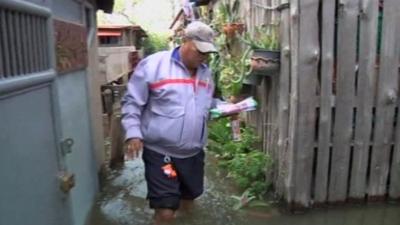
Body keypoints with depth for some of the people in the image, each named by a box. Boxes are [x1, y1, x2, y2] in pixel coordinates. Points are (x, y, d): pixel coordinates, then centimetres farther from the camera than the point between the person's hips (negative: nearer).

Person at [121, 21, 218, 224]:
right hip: (160, 152, -6)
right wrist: (133, 133, -17)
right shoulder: (153, 65, -12)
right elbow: (131, 102, -8)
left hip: (193, 152, 6)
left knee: (189, 199, 24)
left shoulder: (205, 72, 8)